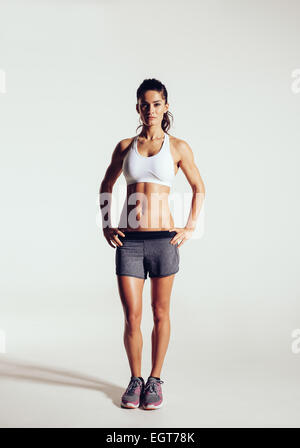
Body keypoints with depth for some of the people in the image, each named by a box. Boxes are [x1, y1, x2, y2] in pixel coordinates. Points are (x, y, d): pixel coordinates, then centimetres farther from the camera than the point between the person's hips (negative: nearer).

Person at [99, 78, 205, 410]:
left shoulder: (178, 147, 3)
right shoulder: (125, 146, 8)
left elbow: (198, 188, 13)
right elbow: (106, 186, 20)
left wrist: (190, 227, 4)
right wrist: (105, 225, 10)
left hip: (163, 239, -1)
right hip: (128, 240, 1)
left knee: (160, 313, 9)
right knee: (132, 318, 3)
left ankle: (155, 380, 25)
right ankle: (135, 379, 23)